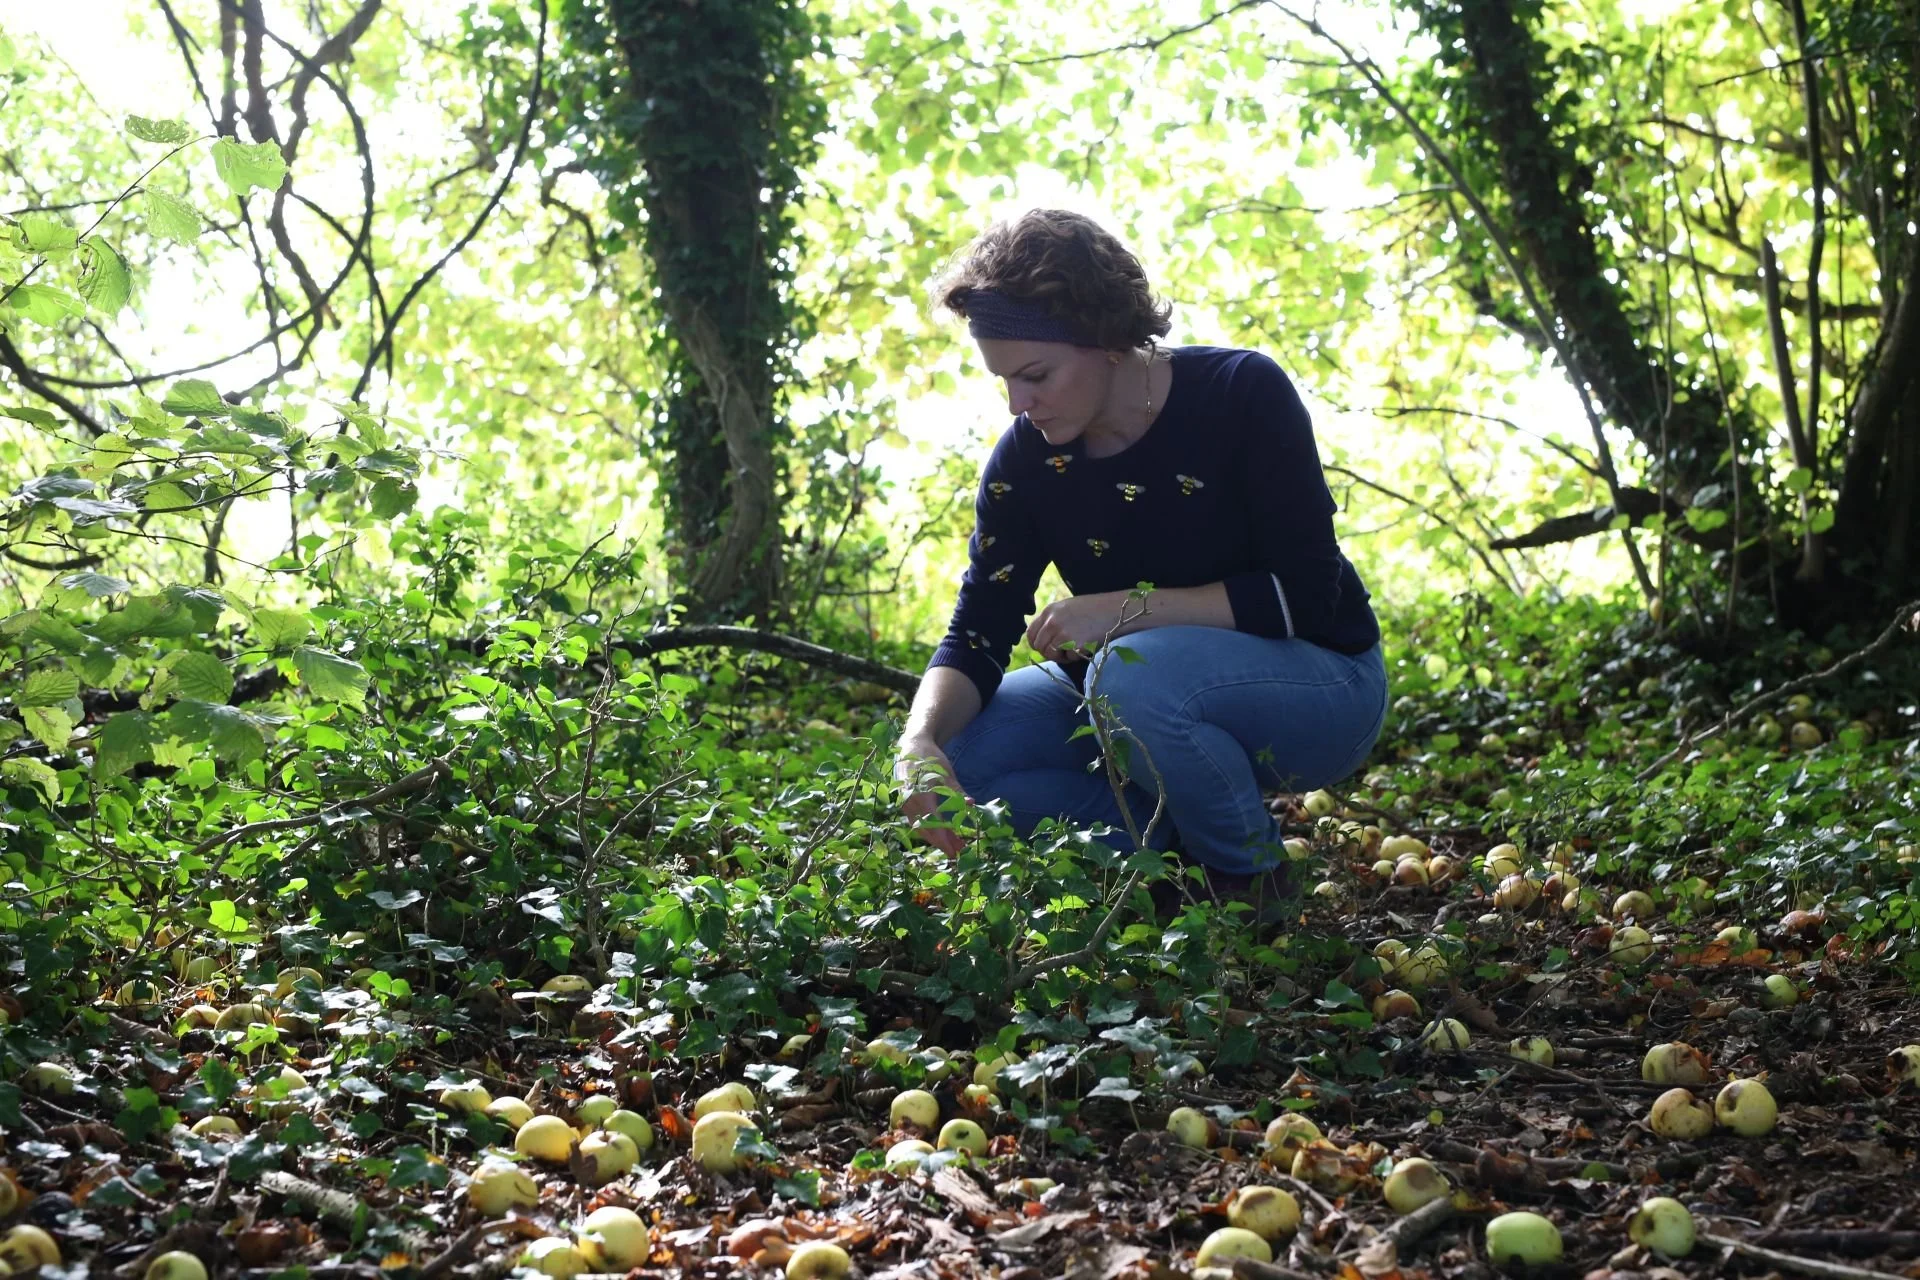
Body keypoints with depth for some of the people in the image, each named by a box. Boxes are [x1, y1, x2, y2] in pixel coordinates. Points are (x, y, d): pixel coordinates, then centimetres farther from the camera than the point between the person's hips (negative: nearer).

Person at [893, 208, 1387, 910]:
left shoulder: (1241, 394, -20)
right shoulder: (1025, 459, -7)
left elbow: (1305, 594, -23)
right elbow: (978, 634, -8)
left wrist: (1129, 609, -30)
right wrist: (920, 741, -29)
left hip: (1319, 688, -5)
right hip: (1133, 690, 5)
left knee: (1136, 676, -37)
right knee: (959, 751, -15)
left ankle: (1254, 883, -12)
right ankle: (1178, 845, -5)